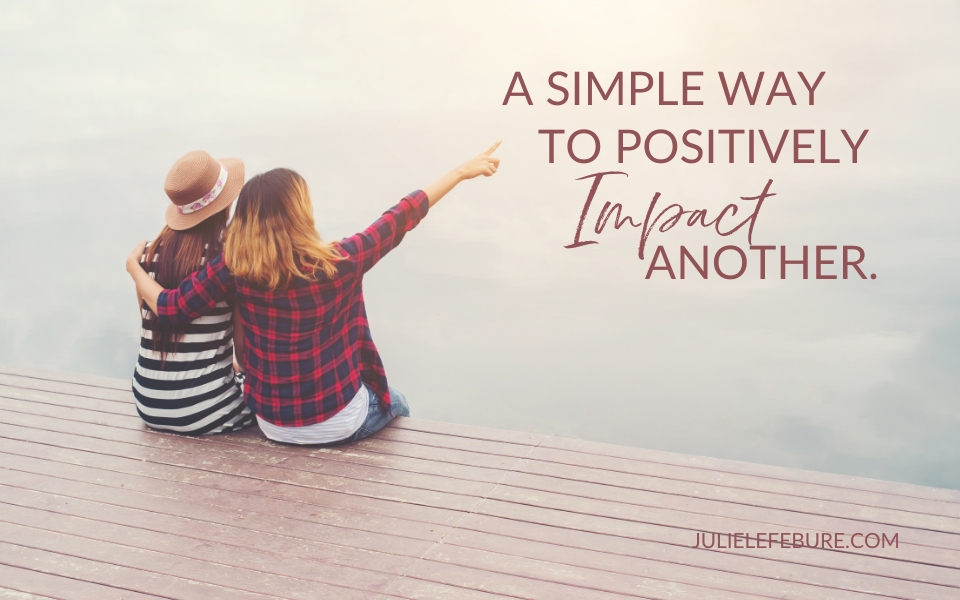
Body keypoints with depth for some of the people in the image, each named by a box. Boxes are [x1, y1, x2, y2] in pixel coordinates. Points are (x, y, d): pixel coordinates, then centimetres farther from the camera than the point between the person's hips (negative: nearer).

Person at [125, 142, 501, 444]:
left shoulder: (234, 269, -16)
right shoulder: (339, 264, -21)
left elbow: (168, 308, -11)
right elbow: (401, 218, -12)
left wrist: (135, 267, 8)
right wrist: (462, 172, 0)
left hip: (273, 427, 3)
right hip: (340, 424, -3)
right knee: (395, 404, 32)